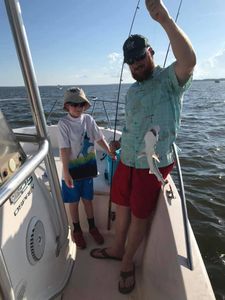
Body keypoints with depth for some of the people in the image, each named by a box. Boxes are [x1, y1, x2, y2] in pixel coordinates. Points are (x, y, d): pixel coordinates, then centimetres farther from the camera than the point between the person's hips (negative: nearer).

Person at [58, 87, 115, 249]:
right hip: (72, 170, -3)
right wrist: (66, 173, -20)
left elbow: (100, 138, 5)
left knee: (88, 199, 18)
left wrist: (111, 153, 5)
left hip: (88, 168, 3)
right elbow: (64, 149, -18)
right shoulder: (64, 123, -14)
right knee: (73, 202, 14)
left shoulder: (88, 119, -2)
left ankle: (92, 227, 39)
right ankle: (77, 230, 36)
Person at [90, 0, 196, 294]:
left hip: (153, 165, -6)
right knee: (122, 207, 18)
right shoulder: (131, 90, 15)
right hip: (126, 161, 7)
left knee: (140, 216, 9)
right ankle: (117, 249, 44)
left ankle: (127, 263, 35)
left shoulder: (169, 79, -7)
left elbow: (189, 60, -29)